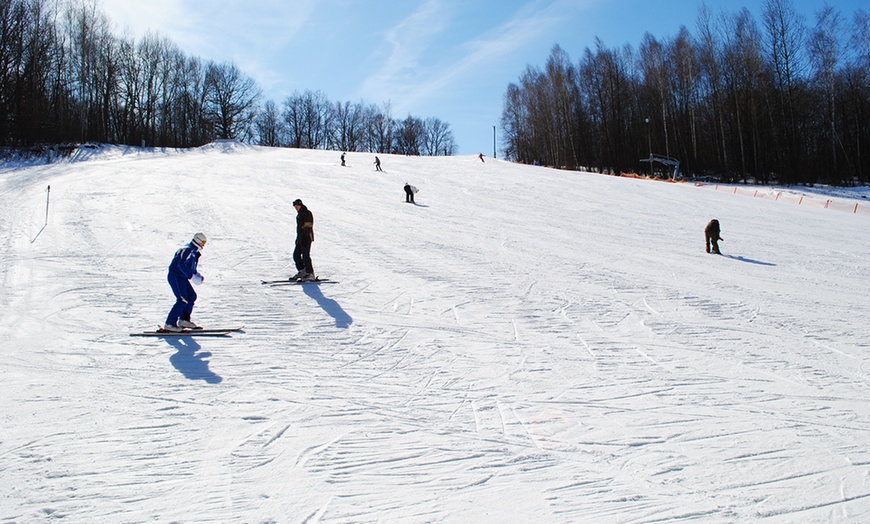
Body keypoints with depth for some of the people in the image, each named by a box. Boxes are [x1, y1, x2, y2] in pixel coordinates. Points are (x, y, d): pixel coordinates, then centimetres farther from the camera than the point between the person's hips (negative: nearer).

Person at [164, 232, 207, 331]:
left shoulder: (194, 252, 15)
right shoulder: (187, 250, -16)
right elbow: (181, 264, -27)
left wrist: (198, 275, 5)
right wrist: (192, 276, -29)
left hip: (182, 277, 10)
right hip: (175, 276, -10)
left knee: (192, 296, 10)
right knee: (183, 300, -13)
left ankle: (184, 320, 16)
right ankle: (169, 324, -10)